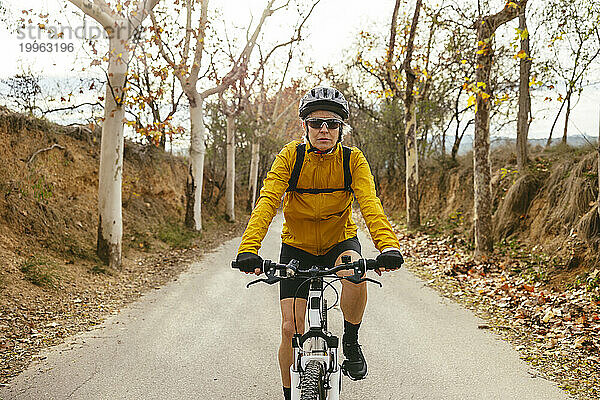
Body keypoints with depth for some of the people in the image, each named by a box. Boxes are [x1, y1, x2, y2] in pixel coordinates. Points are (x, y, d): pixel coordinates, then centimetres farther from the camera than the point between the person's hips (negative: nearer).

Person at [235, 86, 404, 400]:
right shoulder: (291, 156, -16)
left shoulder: (353, 160, -14)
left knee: (356, 273, -34)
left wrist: (388, 246, -46)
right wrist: (249, 249, -41)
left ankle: (350, 342, -6)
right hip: (297, 247, 0)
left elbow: (370, 205, -28)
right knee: (291, 329, -5)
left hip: (340, 241, 0)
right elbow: (267, 201, -27)